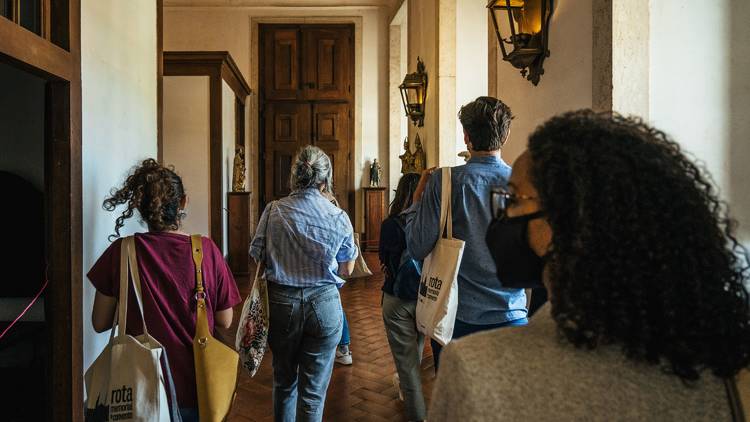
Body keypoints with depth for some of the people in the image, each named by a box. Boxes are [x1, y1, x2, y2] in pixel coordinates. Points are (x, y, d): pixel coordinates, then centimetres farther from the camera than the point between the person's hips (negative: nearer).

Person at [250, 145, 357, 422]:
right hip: (324, 303, -1)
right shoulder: (339, 218, -8)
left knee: (284, 381, 23)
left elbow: (257, 257, -2)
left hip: (280, 301, 2)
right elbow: (347, 269, 1)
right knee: (313, 390, 10)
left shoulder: (273, 211, -8)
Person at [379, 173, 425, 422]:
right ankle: (406, 387, 50)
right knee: (416, 352, 26)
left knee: (407, 358, 7)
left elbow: (383, 259, -1)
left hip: (398, 299, -4)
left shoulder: (391, 224, -16)